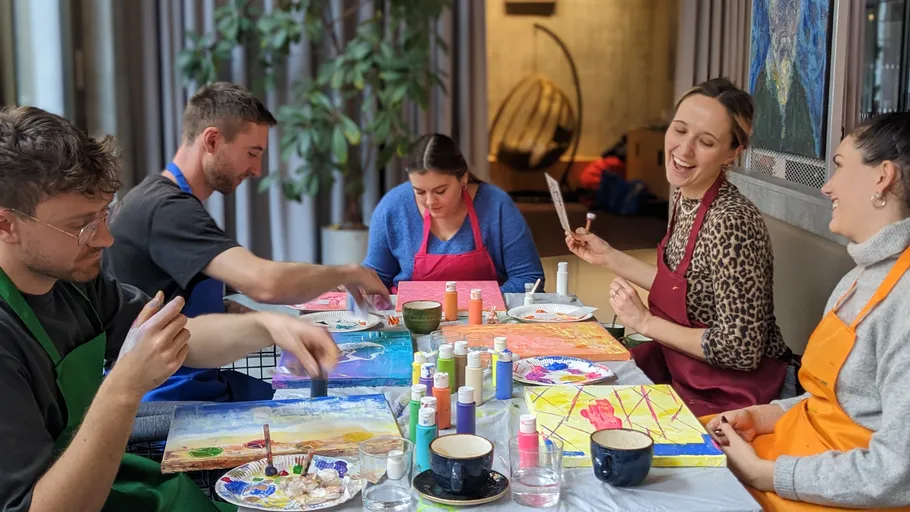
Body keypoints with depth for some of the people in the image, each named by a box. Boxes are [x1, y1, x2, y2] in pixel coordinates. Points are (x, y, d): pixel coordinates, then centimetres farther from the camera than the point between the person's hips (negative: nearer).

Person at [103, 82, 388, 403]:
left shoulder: (163, 199, 12)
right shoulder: (168, 210, -21)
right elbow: (265, 283, -33)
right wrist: (348, 274, -17)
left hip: (201, 382, 10)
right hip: (174, 399, -10)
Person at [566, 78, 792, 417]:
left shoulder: (730, 222, -27)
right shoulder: (684, 196, -2)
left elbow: (742, 350, -26)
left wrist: (645, 322, -19)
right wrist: (609, 258, 7)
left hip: (728, 399, -7)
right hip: (681, 368, 7)